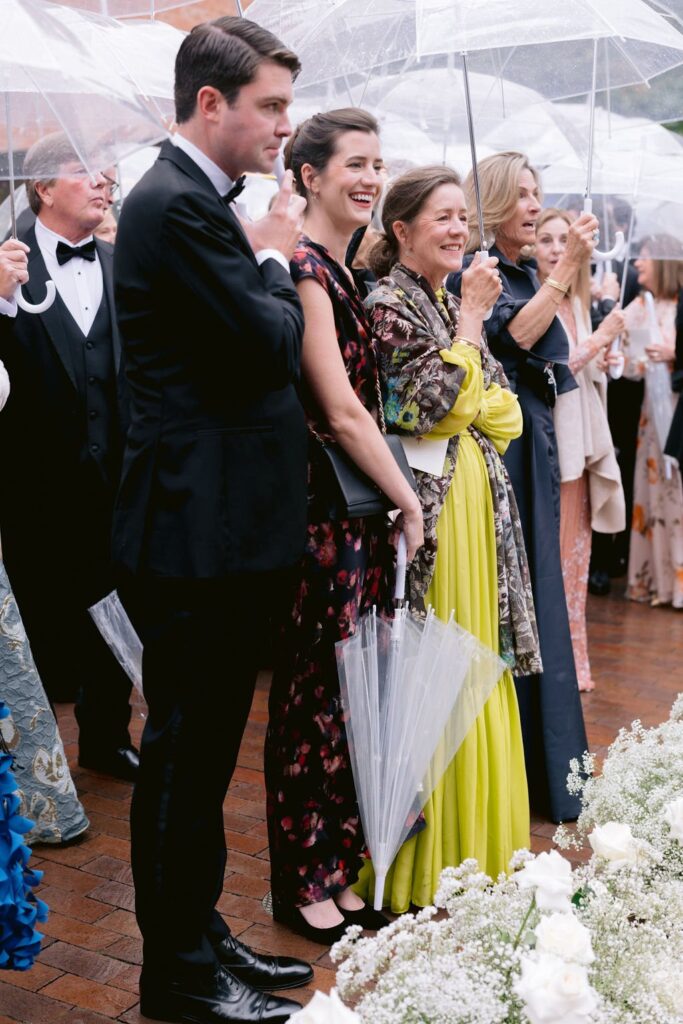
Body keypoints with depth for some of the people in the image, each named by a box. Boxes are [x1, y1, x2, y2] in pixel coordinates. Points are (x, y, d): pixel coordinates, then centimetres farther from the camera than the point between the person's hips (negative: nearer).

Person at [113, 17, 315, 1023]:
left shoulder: (200, 200, 16)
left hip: (217, 528, 10)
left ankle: (198, 937, 34)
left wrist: (267, 262, 4)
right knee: (185, 757, 3)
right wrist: (275, 259, -2)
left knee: (199, 753, 18)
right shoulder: (177, 203, -16)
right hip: (199, 530, -10)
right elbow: (268, 346, -19)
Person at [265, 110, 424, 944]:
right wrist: (408, 502, -8)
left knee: (347, 693, 14)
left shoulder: (340, 271, 14)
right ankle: (302, 887, 19)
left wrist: (391, 502, 8)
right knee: (312, 695, 3)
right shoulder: (303, 268, -14)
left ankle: (337, 870, 28)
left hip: (358, 511, 9)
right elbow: (343, 412, -17)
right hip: (319, 510, -9)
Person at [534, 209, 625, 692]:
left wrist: (604, 359, 6)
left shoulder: (577, 304, 14)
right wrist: (601, 337, -13)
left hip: (581, 440, 7)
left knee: (575, 552, 11)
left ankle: (572, 658, 20)